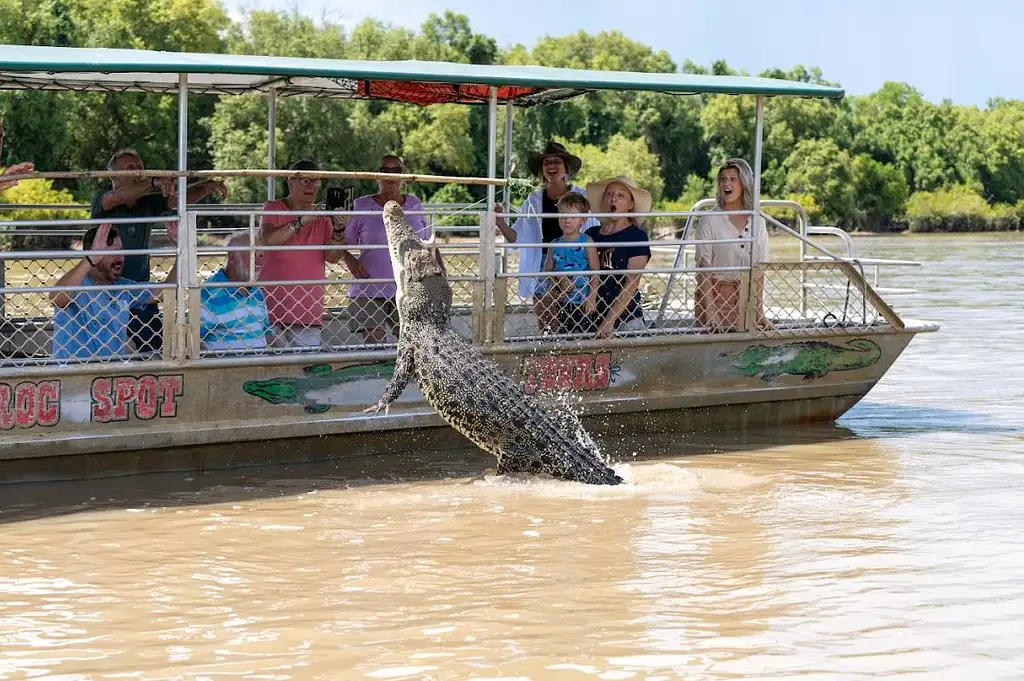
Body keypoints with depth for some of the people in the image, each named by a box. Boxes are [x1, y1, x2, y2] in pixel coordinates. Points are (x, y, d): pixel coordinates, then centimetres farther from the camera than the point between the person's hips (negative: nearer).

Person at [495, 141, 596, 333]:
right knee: (545, 328, -2)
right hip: (543, 265, 2)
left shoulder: (582, 197, 5)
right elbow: (517, 238, 10)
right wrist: (500, 223, -7)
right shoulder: (534, 201, 12)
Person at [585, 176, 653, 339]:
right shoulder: (590, 234, 12)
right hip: (592, 318, 3)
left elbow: (632, 283, -8)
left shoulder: (637, 236, -1)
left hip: (626, 319, -3)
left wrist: (610, 320, -16)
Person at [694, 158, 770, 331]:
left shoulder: (757, 223, 7)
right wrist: (710, 313, -17)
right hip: (714, 295, -3)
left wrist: (760, 313, 0)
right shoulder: (710, 221, -4)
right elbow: (703, 269, -8)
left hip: (746, 297, 3)